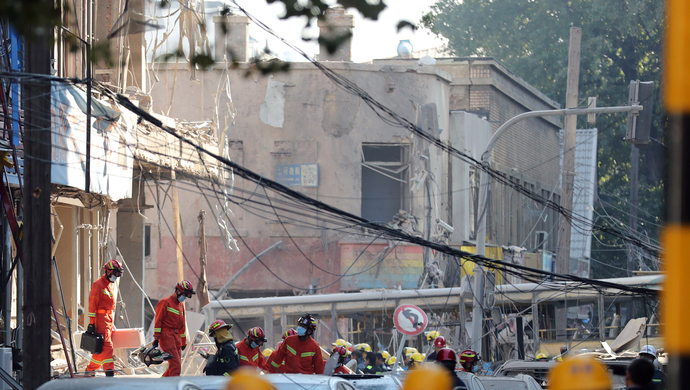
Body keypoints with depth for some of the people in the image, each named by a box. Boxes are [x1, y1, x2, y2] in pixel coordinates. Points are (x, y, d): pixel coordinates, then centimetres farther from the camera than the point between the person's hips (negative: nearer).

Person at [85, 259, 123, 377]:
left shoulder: (112, 285, 17)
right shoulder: (98, 284, -11)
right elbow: (93, 304, -14)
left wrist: (112, 321, 23)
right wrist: (91, 322, -17)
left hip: (109, 318, 9)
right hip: (101, 317, -9)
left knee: (102, 347, 9)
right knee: (107, 346, -14)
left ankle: (90, 369, 18)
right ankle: (109, 371, -18)